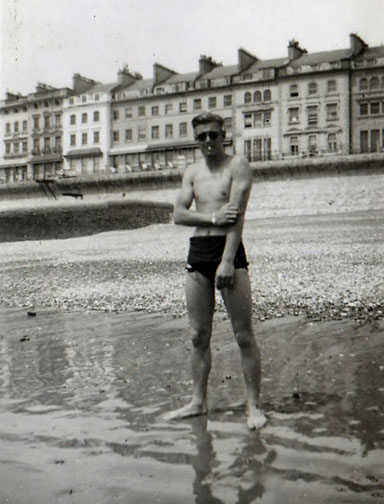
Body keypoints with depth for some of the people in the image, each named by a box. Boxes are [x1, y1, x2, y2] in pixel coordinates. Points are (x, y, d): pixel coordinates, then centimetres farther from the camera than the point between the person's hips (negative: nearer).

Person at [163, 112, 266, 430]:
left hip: (229, 250, -5)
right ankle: (198, 401, 19)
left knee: (244, 335, -3)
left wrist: (227, 261, -21)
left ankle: (254, 406, 4)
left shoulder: (238, 166, -1)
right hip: (197, 252, 6)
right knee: (199, 335, 9)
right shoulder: (192, 172, 16)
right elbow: (178, 214, 6)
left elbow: (238, 215, -12)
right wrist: (212, 218, -12)